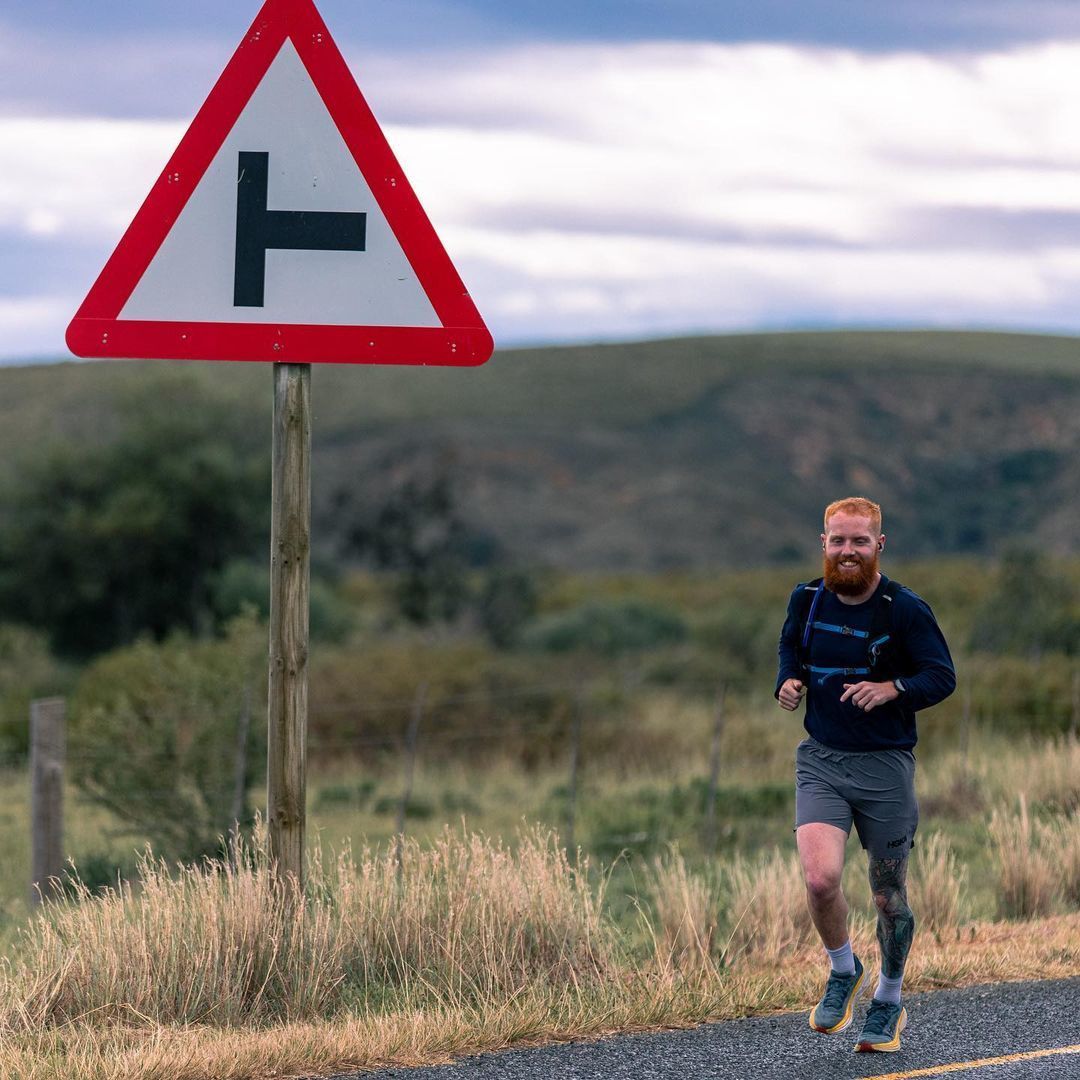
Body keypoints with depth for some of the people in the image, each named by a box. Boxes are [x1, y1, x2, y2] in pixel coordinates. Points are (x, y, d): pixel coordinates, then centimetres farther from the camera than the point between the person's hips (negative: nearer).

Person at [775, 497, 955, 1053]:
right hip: (821, 759, 2)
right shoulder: (807, 600, 2)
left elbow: (942, 676, -6)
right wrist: (788, 681, 0)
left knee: (889, 897, 7)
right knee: (820, 876, -20)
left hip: (885, 766, -2)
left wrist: (893, 689, -25)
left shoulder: (905, 609, -9)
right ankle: (842, 971, 8)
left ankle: (888, 1000, 31)